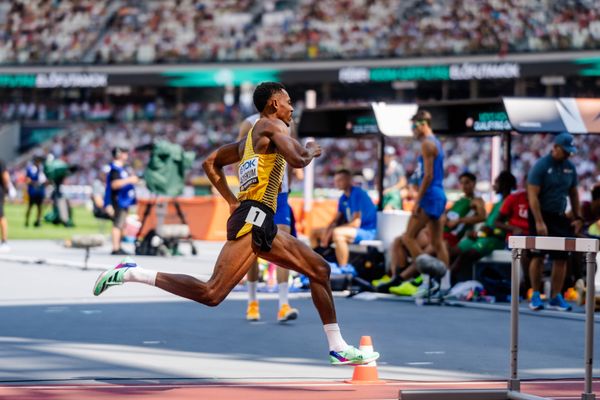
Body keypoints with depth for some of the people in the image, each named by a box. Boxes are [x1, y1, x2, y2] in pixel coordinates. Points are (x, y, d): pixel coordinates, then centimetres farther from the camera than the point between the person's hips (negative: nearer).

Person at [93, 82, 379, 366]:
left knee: (320, 269, 13)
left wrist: (232, 202, 25)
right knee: (211, 294, -20)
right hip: (252, 220, -11)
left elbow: (211, 163, 30)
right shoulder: (272, 124, -2)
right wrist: (312, 150, 5)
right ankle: (131, 274, -14)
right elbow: (297, 160, -17)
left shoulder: (249, 140, 23)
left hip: (263, 226, 11)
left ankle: (338, 348, 14)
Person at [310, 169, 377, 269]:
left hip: (367, 231, -9)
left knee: (337, 233, -38)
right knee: (315, 233, 7)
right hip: (351, 229, 9)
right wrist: (327, 231, -9)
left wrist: (331, 231, -20)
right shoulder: (343, 198, 9)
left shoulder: (358, 194, -17)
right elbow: (337, 219, 13)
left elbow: (356, 223, -22)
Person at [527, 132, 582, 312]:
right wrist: (539, 222, -21)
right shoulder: (541, 166, -11)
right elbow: (533, 196, -15)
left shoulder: (570, 167, 7)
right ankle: (535, 296, 7)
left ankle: (556, 297, 7)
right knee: (538, 256, -3)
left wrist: (578, 218, 10)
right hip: (541, 215, -5)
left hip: (560, 217, 5)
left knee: (561, 257, 0)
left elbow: (573, 193, 17)